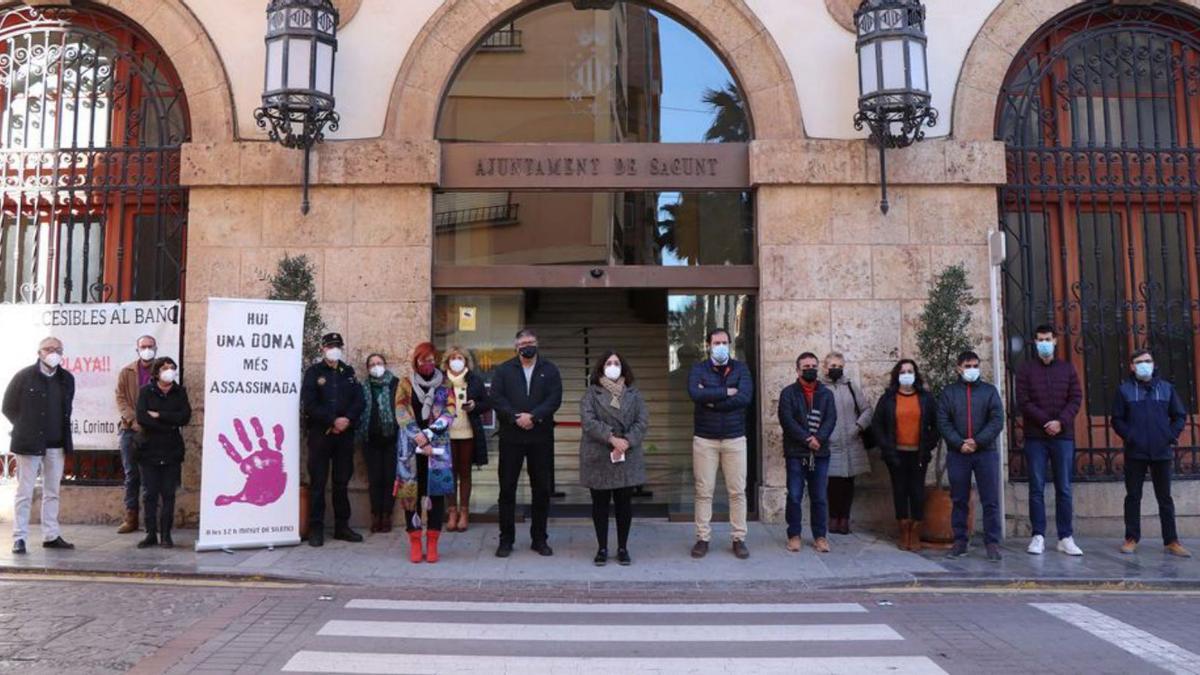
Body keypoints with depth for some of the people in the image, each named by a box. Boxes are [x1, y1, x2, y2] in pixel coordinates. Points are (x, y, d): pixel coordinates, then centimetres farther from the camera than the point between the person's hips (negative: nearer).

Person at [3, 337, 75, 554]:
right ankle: (19, 538, 6)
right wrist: (25, 429, 3)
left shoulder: (66, 379, 8)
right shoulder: (24, 376, -4)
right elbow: (9, 408, 2)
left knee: (52, 493, 9)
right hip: (29, 444, -4)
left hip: (56, 444, 4)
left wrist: (63, 436, 8)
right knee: (24, 493, 0)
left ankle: (51, 536, 15)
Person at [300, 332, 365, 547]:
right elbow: (309, 405, -8)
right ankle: (316, 529, 5)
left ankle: (342, 526, 16)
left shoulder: (348, 372, 13)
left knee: (342, 481, 8)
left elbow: (360, 402, 5)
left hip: (345, 435, 3)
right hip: (320, 434, -3)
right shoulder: (313, 372, 2)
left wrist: (347, 420, -12)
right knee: (318, 482, 0)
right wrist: (333, 421, -15)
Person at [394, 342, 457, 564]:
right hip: (411, 446, 0)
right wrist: (419, 440, -13)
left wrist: (428, 434, -15)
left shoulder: (445, 385, 8)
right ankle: (414, 542, 6)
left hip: (437, 445, 0)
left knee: (436, 490, -2)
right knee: (411, 490, -2)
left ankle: (432, 543, 4)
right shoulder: (405, 384, 7)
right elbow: (402, 415, -3)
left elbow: (449, 412, -3)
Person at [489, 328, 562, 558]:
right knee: (507, 489, 3)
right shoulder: (504, 370, 8)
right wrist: (516, 418, -16)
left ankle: (539, 539, 17)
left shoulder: (550, 370, 8)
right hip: (511, 437, 0)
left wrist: (533, 416, -17)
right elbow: (496, 398, -3)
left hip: (541, 437, 1)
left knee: (542, 489, 6)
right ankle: (506, 539, 12)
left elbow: (555, 399, -4)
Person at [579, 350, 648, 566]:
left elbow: (643, 420, 1)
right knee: (600, 504, 5)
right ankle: (602, 548, 16)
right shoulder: (592, 393, 3)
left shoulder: (633, 393, 9)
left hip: (627, 457, 2)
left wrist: (627, 441, -14)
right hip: (598, 457, -1)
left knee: (624, 503, 6)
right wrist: (611, 439, -19)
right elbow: (588, 420, -10)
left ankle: (623, 548, 17)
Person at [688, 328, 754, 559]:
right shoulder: (698, 369, 3)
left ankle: (739, 538, 14)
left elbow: (745, 397, -12)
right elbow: (695, 393, -18)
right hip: (704, 439, -1)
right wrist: (726, 392, -14)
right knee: (704, 491, 2)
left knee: (737, 491, 4)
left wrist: (711, 399, -13)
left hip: (734, 438, 1)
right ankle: (702, 538, 12)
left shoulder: (740, 368, 5)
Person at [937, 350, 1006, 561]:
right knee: (959, 500, 6)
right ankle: (959, 542, 13)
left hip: (986, 452, 0)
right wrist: (960, 443, -13)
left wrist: (977, 441, -13)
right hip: (957, 454, 0)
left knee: (990, 501, 0)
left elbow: (997, 421, -2)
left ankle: (992, 543, 6)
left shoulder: (989, 391, 7)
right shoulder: (948, 392, 8)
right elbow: (943, 422, 0)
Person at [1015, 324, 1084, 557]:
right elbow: (1023, 402, -4)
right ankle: (1038, 536, 5)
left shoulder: (1067, 368, 10)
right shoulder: (1025, 369, 5)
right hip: (1035, 437, -1)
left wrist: (1061, 422, -12)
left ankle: (1065, 538, 9)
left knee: (1064, 489, 3)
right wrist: (1046, 421, -14)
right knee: (1037, 489, 1)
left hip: (1063, 437, 1)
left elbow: (1076, 398, 2)